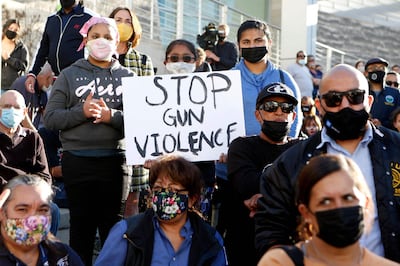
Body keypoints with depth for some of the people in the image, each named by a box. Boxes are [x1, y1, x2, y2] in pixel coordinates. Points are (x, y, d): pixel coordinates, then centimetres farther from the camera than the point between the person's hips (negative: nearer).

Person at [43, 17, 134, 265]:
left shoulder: (128, 76, 8)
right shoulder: (70, 74, 7)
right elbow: (50, 118, 1)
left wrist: (111, 116, -15)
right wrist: (81, 112, -13)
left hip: (115, 159, 0)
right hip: (77, 160, 0)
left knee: (113, 226, 8)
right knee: (81, 225, 9)